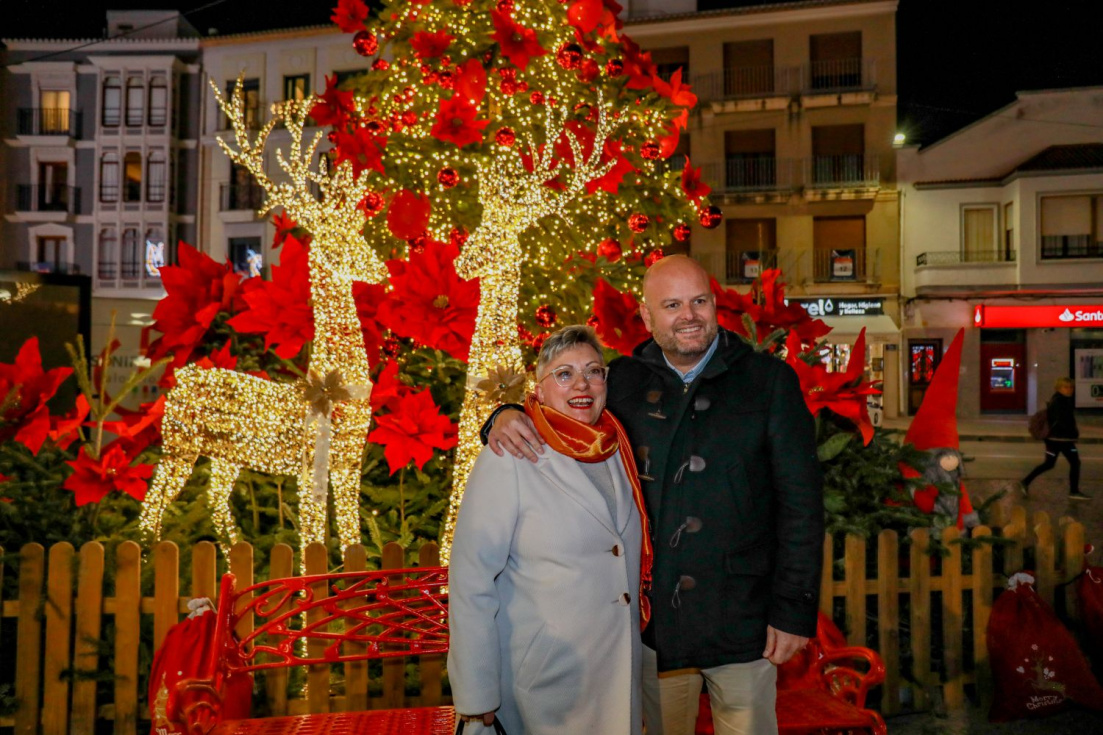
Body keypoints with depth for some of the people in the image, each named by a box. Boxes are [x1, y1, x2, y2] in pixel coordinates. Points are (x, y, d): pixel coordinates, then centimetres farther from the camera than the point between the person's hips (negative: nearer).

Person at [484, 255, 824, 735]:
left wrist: (794, 610, -9)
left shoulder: (769, 380, -4)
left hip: (742, 619, -2)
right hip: (651, 619, 2)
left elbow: (801, 503, -5)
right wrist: (506, 418, -13)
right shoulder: (623, 381, 2)